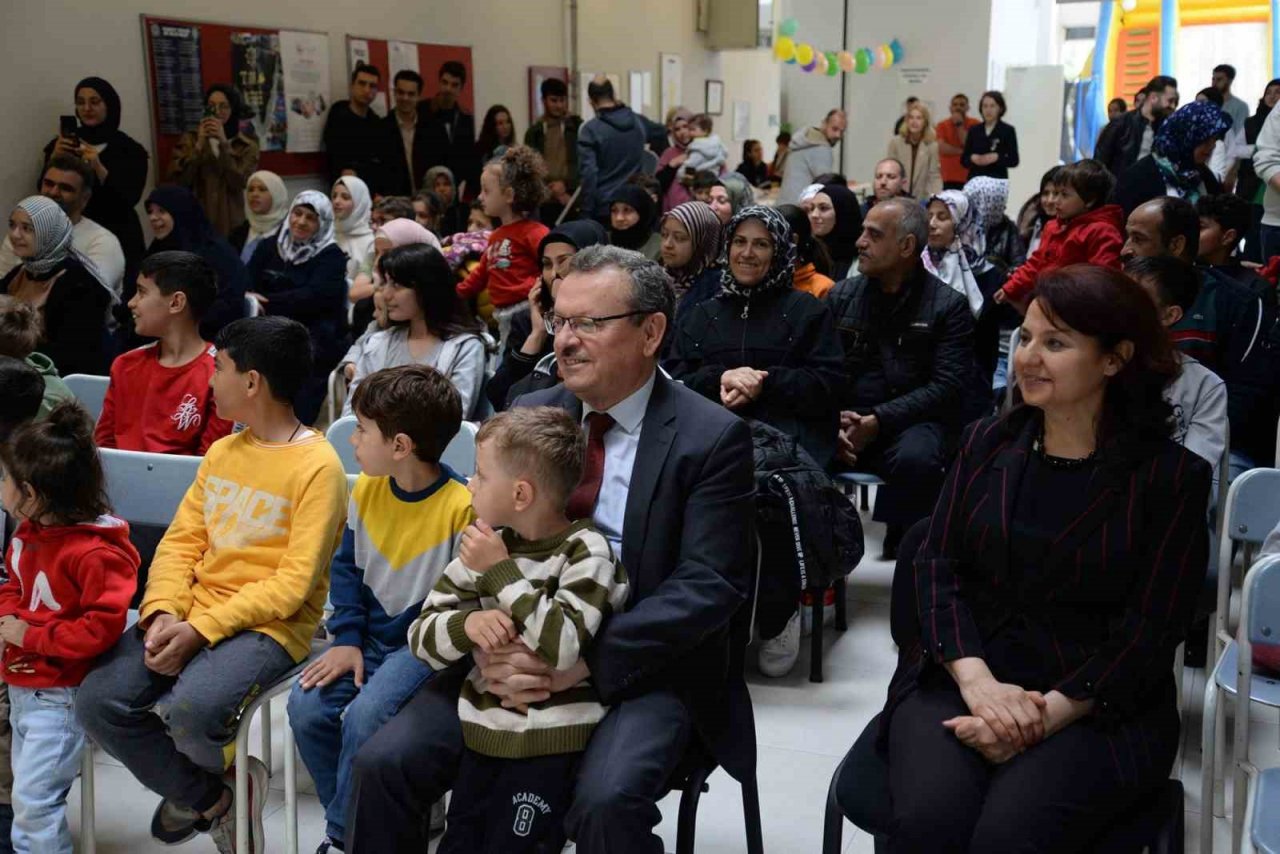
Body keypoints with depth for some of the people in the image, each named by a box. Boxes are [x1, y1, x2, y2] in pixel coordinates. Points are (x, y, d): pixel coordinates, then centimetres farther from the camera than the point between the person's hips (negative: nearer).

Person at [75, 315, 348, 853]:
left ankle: (229, 772, 7)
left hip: (269, 627, -7)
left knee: (190, 708, -32)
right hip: (191, 617, 7)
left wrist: (200, 629, -20)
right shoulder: (221, 453, 14)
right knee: (97, 703, -12)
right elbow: (180, 542, 9)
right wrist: (163, 612, -10)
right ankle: (206, 796, 12)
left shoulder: (317, 466, -10)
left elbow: (293, 583, -15)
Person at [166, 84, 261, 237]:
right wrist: (199, 145, -11)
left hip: (231, 225, 0)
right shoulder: (190, 139, 7)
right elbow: (176, 180, -5)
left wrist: (224, 144, -15)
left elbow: (241, 182, -11)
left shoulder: (247, 145, 5)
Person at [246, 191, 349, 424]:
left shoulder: (331, 256, 4)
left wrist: (268, 303, -15)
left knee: (297, 414, -22)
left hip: (314, 341, -3)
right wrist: (251, 299, -15)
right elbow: (247, 285, 8)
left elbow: (315, 296, -10)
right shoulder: (269, 247, 18)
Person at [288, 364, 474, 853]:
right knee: (307, 707, -12)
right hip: (369, 637, 6)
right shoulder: (366, 490, 1)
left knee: (363, 717, -25)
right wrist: (347, 639, -3)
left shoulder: (461, 506, -19)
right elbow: (346, 568, 8)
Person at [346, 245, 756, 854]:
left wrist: (584, 662, -24)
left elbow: (706, 585, -14)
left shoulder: (713, 437, -7)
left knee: (606, 798, -32)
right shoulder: (529, 414, 8)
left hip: (642, 668, -4)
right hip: (522, 650, 5)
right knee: (384, 762, -11)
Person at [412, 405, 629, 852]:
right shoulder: (485, 542, 2)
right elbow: (421, 636, 1)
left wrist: (501, 571, -23)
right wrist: (467, 625, -21)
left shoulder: (584, 551, -13)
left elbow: (562, 647, -26)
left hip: (550, 740, -5)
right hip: (483, 730, 6)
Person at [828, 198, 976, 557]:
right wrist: (833, 420, -15)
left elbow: (947, 386, -8)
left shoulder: (948, 306, 2)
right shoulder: (840, 295, 13)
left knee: (915, 459, -37)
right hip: (844, 419, 3)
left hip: (913, 421, -2)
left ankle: (905, 542, -13)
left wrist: (877, 422, -17)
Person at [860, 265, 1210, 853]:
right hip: (959, 680, 2)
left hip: (1094, 706, -2)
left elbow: (1152, 630, -4)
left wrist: (1050, 713, -18)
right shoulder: (985, 441, 11)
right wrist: (979, 682, -15)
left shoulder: (1171, 475, 1)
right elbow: (936, 565, 2)